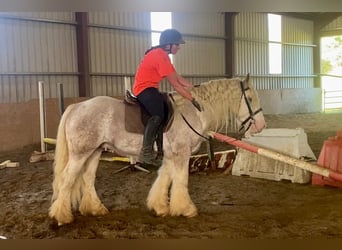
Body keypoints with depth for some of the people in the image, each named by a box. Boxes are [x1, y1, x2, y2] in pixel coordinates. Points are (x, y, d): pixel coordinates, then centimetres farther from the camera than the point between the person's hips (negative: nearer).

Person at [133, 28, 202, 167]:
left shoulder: (163, 55, 13)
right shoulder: (159, 56, -20)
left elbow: (178, 78, 11)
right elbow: (175, 84, -22)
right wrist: (192, 100, -20)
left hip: (150, 89, 11)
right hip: (144, 89, -11)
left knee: (167, 112, 12)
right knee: (158, 114, -32)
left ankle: (161, 154, 18)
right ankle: (146, 153, -31)